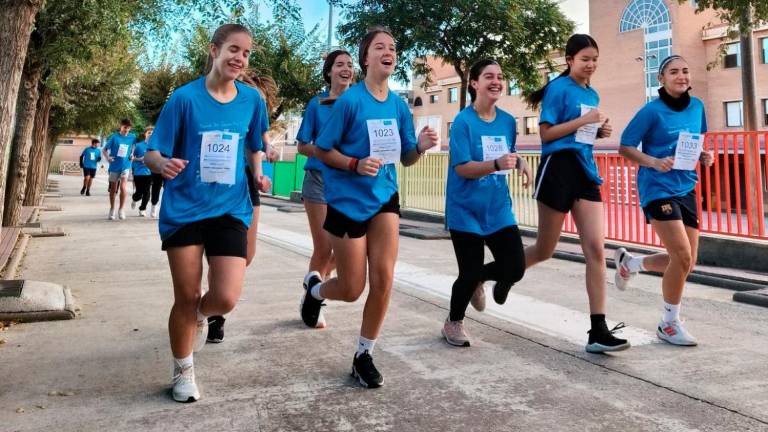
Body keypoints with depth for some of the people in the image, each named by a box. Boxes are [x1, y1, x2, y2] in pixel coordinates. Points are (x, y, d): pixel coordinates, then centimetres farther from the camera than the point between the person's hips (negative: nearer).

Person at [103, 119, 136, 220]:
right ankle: (112, 210, 25)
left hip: (125, 166, 0)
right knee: (113, 189, 10)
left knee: (123, 187, -17)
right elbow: (105, 149, -1)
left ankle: (121, 209, -3)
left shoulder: (132, 137, 0)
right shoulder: (114, 137, -6)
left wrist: (131, 155, 4)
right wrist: (107, 157, -17)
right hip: (114, 166, 0)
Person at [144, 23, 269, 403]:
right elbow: (151, 153, -7)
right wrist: (163, 165, -29)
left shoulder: (252, 100, 1)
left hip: (230, 209, 2)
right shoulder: (185, 97, -8)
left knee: (226, 297, -12)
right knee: (186, 298, 5)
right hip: (184, 210, -2)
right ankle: (183, 372, 28)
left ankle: (201, 315, 26)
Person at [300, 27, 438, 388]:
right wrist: (356, 164, -22)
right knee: (352, 289, 4)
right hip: (348, 201, -4)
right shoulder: (350, 100, -12)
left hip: (384, 198, 4)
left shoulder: (399, 105, 3)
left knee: (383, 280, -6)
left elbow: (405, 158, 10)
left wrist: (421, 146, -12)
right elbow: (321, 149, -7)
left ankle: (364, 355, 13)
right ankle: (315, 288, 40)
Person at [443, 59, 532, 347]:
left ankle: (477, 279, 30)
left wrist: (520, 163, -3)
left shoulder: (508, 121, 4)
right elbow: (462, 168, -19)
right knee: (469, 273, 0)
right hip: (466, 210, -5)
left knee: (515, 268, -3)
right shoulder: (463, 121, -13)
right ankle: (454, 323, 28)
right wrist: (497, 164, -33)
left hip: (499, 209, 5)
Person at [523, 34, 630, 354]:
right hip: (559, 168, -6)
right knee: (545, 250, 4)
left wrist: (599, 131, 6)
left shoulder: (592, 95, 17)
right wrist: (583, 120, -16)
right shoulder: (559, 89, -4)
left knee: (595, 248, -6)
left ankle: (598, 330, -4)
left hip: (585, 170, 6)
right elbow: (546, 133, -10)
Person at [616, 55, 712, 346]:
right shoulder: (652, 111, -10)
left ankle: (629, 262, 33)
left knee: (686, 261, 7)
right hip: (658, 189, -7)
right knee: (681, 257, -14)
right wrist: (654, 162, -23)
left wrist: (704, 156, 1)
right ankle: (669, 324, 5)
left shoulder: (697, 107, 8)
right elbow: (625, 147, -8)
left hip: (686, 189, 7)